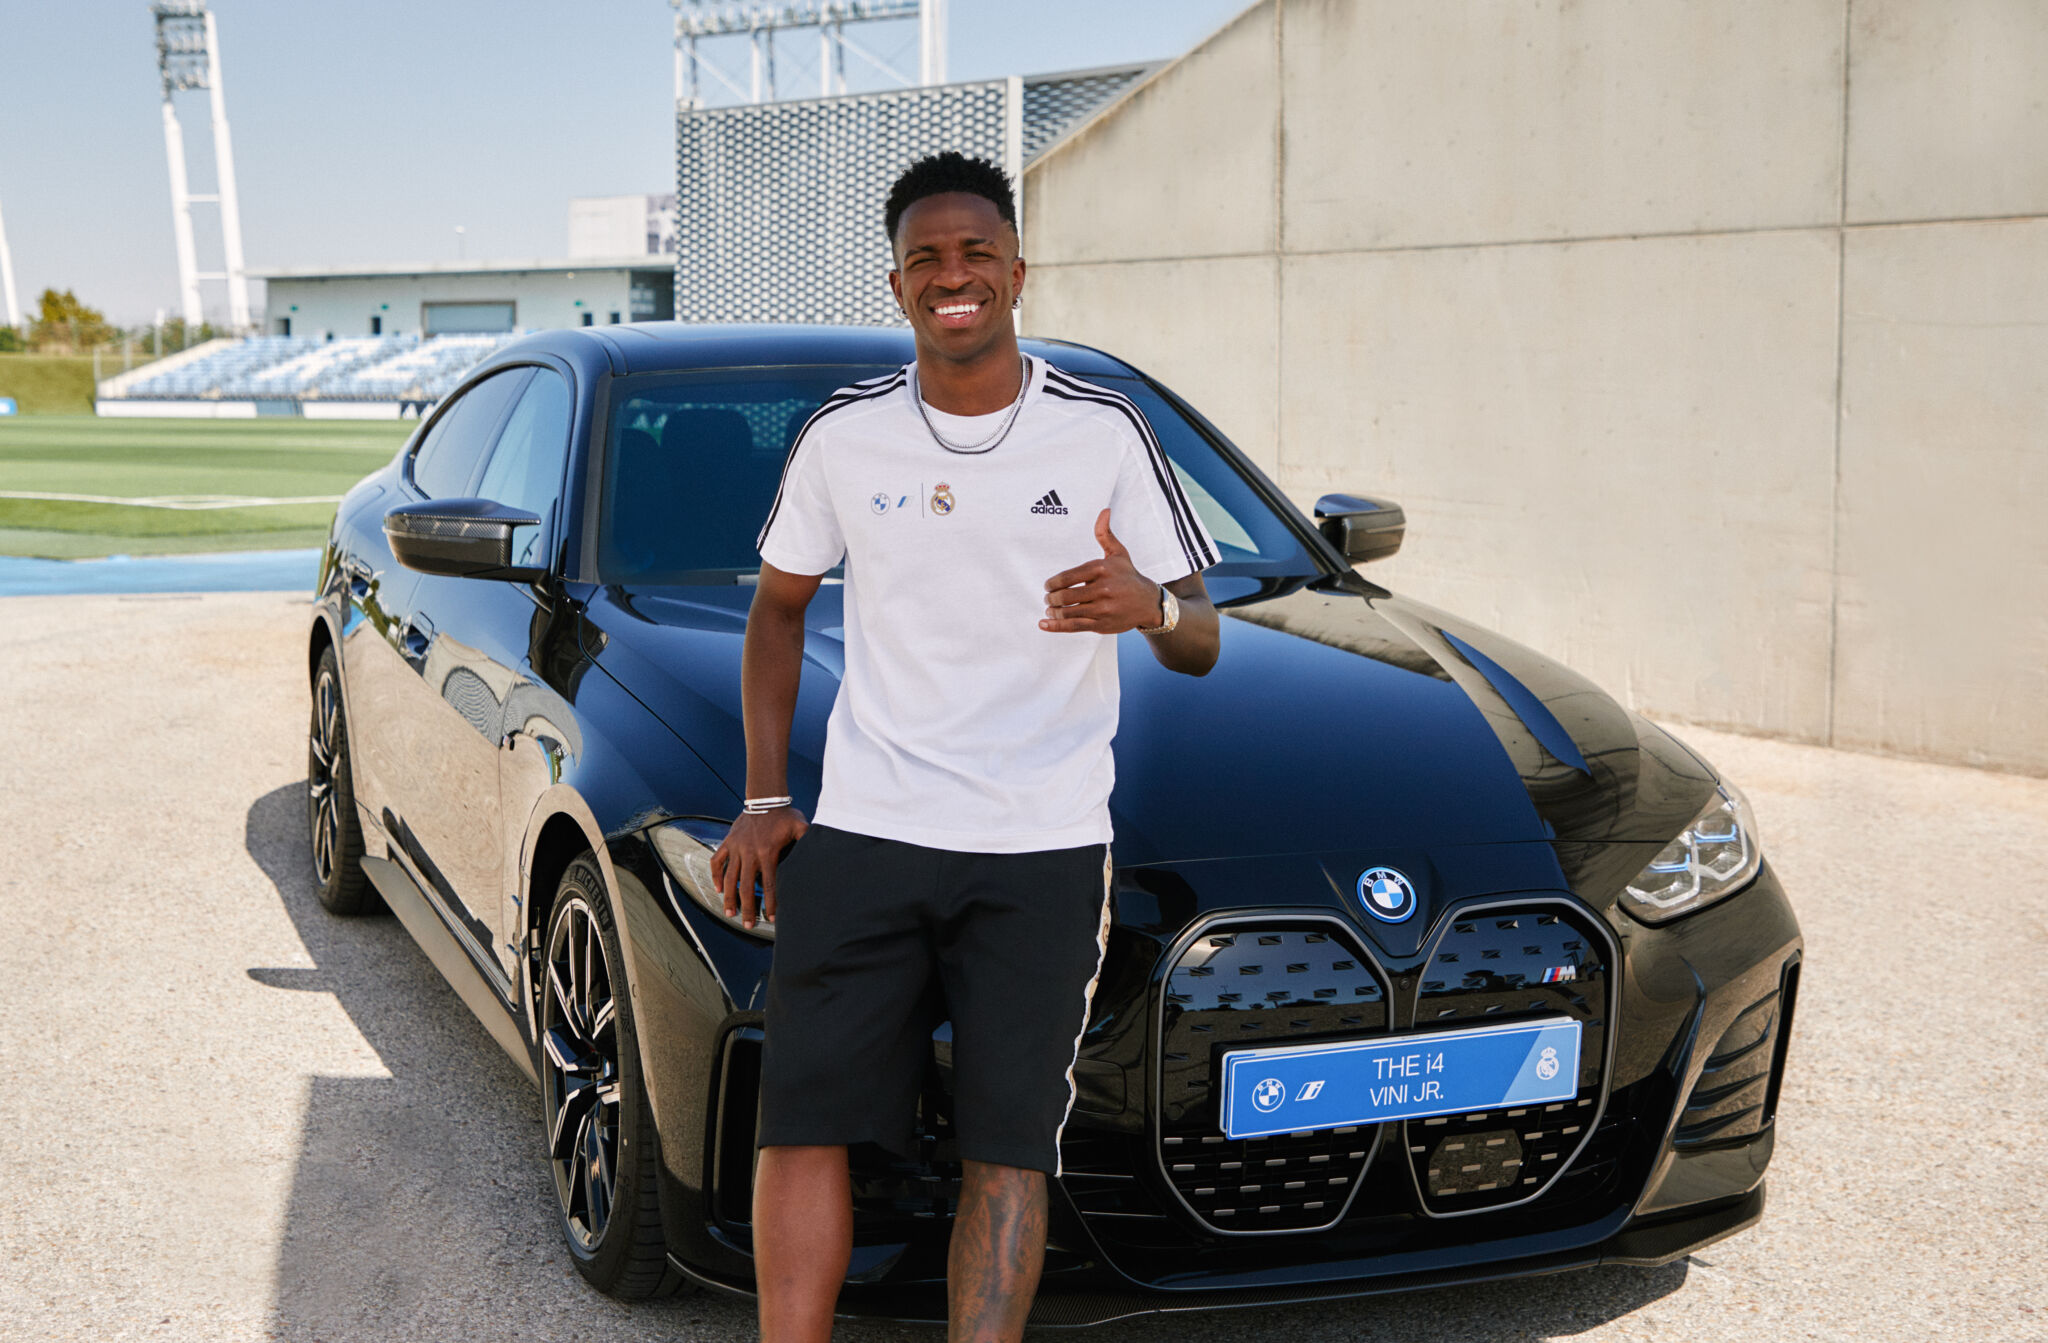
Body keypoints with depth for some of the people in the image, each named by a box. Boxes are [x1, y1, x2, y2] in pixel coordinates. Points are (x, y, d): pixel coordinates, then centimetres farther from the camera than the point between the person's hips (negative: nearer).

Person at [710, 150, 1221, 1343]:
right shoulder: (844, 436, 5)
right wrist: (765, 800, 8)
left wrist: (1152, 610, -24)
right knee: (804, 1121, -2)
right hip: (861, 836, 1)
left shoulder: (1104, 431, 0)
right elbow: (779, 609, 17)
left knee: (1009, 1148, 1)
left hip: (1042, 852, -1)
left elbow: (1202, 643, 2)